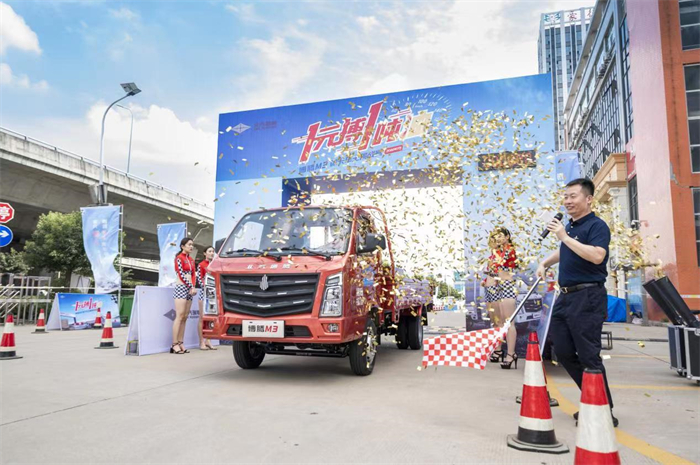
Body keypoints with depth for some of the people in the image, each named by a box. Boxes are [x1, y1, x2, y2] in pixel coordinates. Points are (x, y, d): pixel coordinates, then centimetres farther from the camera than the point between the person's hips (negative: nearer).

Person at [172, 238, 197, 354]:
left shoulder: (191, 260, 18)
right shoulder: (179, 258, -3)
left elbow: (193, 275, 13)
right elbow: (181, 274, -10)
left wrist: (193, 287, -3)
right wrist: (191, 287, -10)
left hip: (189, 289, 7)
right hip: (181, 287, -7)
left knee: (185, 317, 3)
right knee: (179, 316, -11)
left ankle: (180, 343, 5)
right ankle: (174, 344, -10)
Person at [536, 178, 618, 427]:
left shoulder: (597, 225, -9)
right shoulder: (569, 226, 16)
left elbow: (597, 256, -28)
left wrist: (565, 237, -24)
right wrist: (545, 263, 19)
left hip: (587, 297, -9)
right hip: (565, 296, 9)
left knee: (588, 355, -6)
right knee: (563, 351, 10)